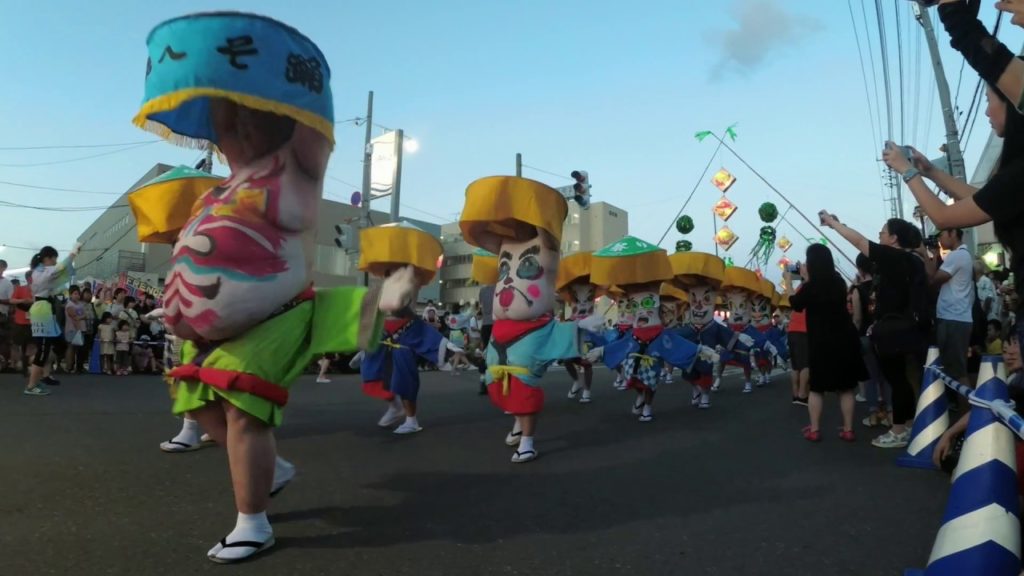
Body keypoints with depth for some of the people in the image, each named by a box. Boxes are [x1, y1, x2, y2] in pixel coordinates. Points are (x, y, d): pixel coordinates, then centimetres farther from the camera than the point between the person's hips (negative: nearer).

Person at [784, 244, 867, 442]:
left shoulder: (811, 286, -13)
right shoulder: (838, 282, 2)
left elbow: (796, 303, 5)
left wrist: (788, 281, 17)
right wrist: (807, 278, 26)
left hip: (822, 342, -4)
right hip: (845, 339, 4)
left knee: (817, 386, 8)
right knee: (845, 386, 10)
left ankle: (814, 430, 9)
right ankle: (848, 429, 12)